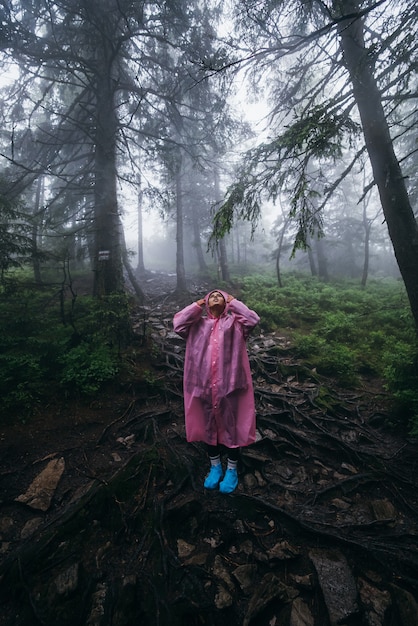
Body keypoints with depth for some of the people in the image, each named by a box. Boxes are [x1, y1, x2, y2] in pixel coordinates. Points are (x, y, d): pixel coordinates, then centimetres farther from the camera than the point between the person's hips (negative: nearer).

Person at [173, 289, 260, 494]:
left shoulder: (234, 321, 5)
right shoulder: (198, 323, 9)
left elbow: (253, 319, -12)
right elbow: (177, 324, -7)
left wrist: (233, 301, -2)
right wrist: (197, 305, 1)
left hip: (229, 383, -2)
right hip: (204, 383, 2)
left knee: (231, 425, 11)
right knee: (208, 426, 17)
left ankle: (231, 470, 33)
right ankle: (215, 467, 38)